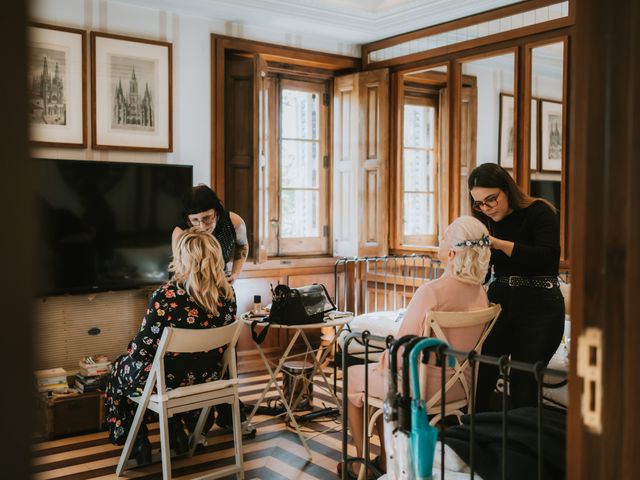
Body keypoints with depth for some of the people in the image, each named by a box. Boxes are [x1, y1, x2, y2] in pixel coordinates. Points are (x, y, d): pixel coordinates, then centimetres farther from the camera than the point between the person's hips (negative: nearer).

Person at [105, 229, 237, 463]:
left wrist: (129, 353, 5)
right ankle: (177, 433, 34)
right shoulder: (227, 293, -11)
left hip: (169, 381, -5)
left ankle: (139, 443, 31)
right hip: (208, 377, 6)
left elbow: (142, 347, -18)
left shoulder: (165, 296, -26)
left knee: (120, 369, 27)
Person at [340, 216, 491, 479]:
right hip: (456, 385, 7)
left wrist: (383, 364, 1)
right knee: (378, 378, 31)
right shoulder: (481, 293, -6)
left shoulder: (430, 292, -29)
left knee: (352, 378, 19)